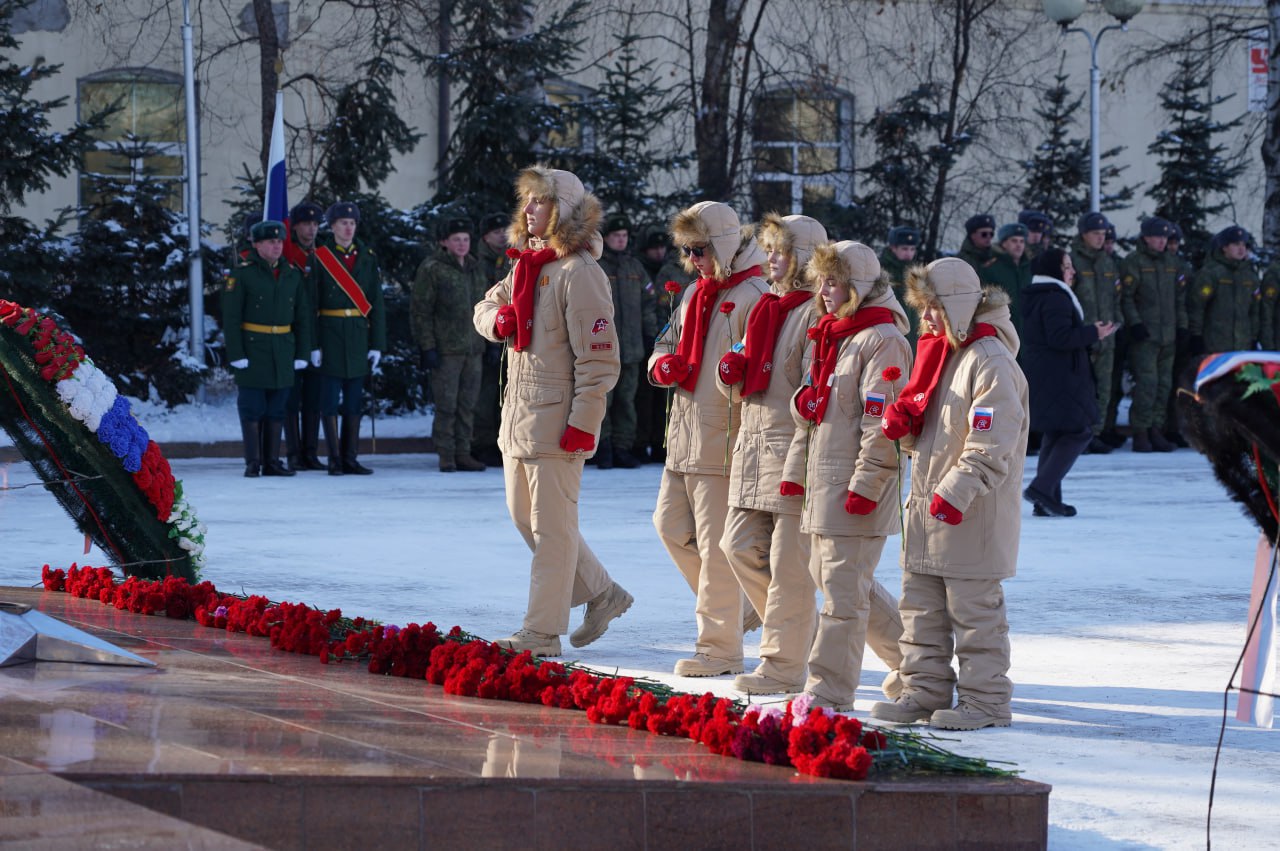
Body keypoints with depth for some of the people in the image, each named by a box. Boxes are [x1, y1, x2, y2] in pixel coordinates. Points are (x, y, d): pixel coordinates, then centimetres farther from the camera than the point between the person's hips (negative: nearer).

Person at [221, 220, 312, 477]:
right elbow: (230, 318, -7)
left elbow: (303, 318, 13)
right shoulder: (242, 275, -4)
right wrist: (236, 354, -13)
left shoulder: (292, 275, 10)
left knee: (277, 409, 7)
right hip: (253, 349, -4)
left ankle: (272, 461, 12)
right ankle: (253, 463, 2)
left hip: (283, 352, 4)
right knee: (253, 409, -3)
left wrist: (301, 354, 7)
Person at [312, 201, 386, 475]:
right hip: (330, 336, -4)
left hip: (358, 336, 4)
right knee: (330, 400, -3)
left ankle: (350, 458, 11)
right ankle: (335, 459, 1)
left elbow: (375, 304, 9)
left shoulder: (367, 257, 10)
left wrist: (377, 344, 3)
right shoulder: (319, 257, -1)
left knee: (354, 402, 6)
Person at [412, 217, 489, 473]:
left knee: (468, 404, 6)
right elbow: (420, 310, -7)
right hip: (446, 350, -6)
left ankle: (463, 454, 11)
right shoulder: (432, 269, -4)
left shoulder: (475, 269, 17)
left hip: (473, 348, 6)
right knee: (446, 405, -6)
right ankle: (446, 456, -1)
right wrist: (427, 346, -13)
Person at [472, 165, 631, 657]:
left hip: (556, 416, -9)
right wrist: (498, 318, 3)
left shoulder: (579, 273, -14)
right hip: (517, 413, 9)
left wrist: (583, 424, -20)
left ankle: (542, 632, 3)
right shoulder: (525, 264, 14)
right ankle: (601, 593, 27)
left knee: (552, 527, -3)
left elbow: (598, 358, -17)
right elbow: (486, 308, 28)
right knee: (525, 518, 15)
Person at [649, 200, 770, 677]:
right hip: (684, 434, 9)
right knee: (671, 525, 15)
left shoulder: (752, 297, -12)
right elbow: (667, 346, 24)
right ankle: (724, 605, 30)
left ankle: (720, 648, 2)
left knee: (715, 544, -5)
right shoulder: (695, 293, 16)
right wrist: (663, 365, 4)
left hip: (723, 438, -9)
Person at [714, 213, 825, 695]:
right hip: (753, 443, 9)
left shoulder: (816, 312, -10)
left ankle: (784, 664, 3)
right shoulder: (768, 307, 17)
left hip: (794, 451, -9)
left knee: (788, 561, -4)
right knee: (740, 545, 9)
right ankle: (800, 629, 23)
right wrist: (732, 372, 2)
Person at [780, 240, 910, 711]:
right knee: (830, 575, 15)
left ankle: (828, 691, -5)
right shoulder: (828, 337, 18)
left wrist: (865, 486, -21)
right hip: (823, 481, 10)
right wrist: (795, 470, 18)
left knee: (843, 588, -8)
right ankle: (911, 658, 28)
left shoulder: (882, 341, -12)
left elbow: (881, 424, -17)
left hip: (857, 489, -10)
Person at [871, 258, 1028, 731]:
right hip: (928, 503, 9)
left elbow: (991, 444, -21)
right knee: (921, 604, 12)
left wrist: (956, 492, -26)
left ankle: (986, 700, 5)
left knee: (973, 606, -3)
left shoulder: (989, 361, -15)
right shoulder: (939, 353, 15)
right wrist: (902, 424, 0)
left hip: (974, 513, -9)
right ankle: (926, 692, 20)